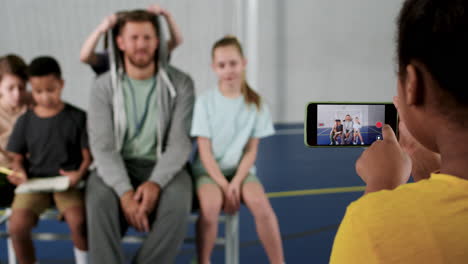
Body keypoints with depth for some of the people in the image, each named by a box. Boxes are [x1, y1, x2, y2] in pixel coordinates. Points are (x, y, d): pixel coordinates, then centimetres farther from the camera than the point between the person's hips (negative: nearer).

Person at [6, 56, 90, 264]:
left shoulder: (77, 117, 1)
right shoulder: (25, 121, 9)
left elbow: (88, 154, 1)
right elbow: (17, 158, 13)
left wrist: (80, 173, -18)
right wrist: (20, 172, -9)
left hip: (67, 181, -2)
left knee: (78, 221, -28)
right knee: (16, 226, -21)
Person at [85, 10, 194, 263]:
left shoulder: (180, 83, -3)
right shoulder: (104, 86, -1)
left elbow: (180, 142, -8)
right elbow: (103, 146, -9)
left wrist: (156, 183, -26)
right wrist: (125, 192, -25)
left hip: (163, 166, 0)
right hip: (116, 166, 1)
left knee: (178, 203, -32)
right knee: (99, 200, -32)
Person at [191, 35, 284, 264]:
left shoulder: (255, 103, -1)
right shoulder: (205, 102, -6)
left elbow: (251, 151, -1)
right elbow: (205, 151, -8)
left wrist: (236, 182, -15)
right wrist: (224, 185, -17)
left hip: (240, 169, 1)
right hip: (208, 170, -1)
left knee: (260, 203, -28)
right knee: (210, 205, -32)